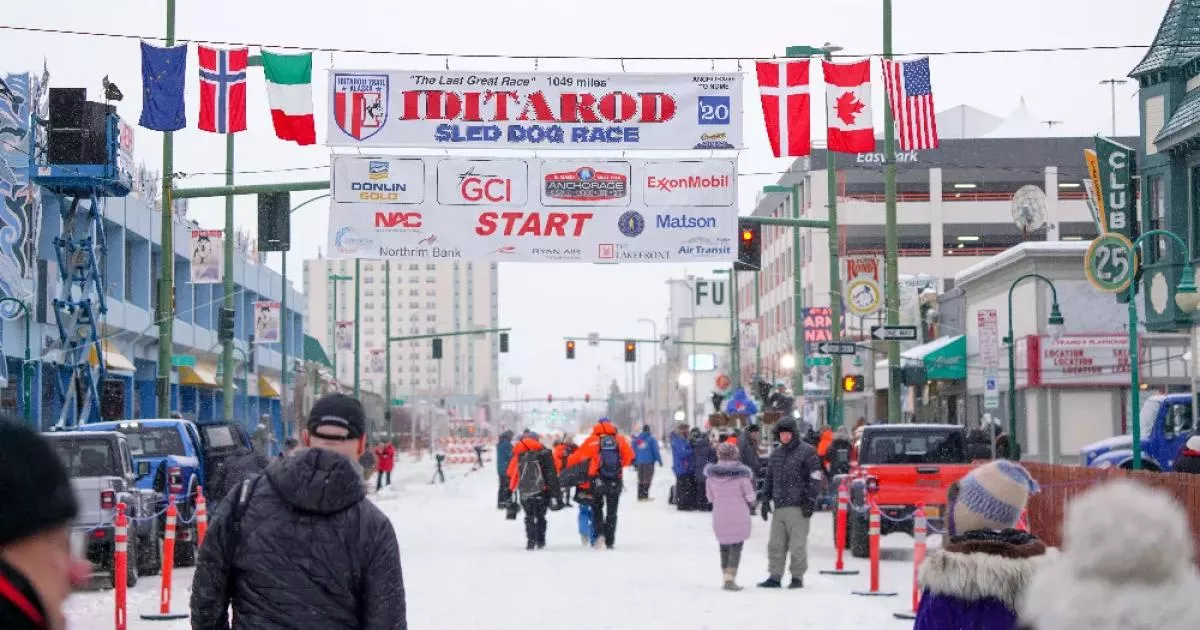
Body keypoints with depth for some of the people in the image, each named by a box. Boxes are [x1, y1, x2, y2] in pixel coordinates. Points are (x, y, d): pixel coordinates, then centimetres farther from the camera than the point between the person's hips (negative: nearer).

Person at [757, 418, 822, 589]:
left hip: (798, 507, -6)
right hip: (779, 507, 6)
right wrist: (766, 500, 17)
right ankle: (775, 577, 11)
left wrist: (810, 500, -12)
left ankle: (797, 577, 4)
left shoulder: (806, 452, -2)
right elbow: (769, 479, 25)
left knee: (798, 545, -3)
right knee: (776, 545, 6)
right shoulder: (775, 454, 18)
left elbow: (815, 477, -6)